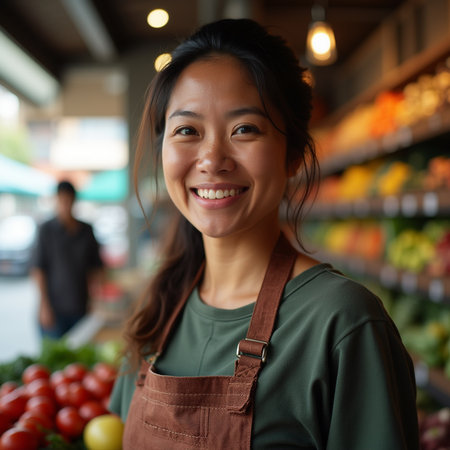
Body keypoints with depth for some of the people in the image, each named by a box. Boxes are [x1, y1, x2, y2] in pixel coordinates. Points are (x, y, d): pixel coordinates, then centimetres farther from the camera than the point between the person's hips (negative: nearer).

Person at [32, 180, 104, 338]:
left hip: (81, 307, 4)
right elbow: (38, 269, -5)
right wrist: (45, 306, -10)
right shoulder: (47, 229, -2)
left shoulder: (86, 230, 9)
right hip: (54, 308, -4)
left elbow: (96, 266, 16)